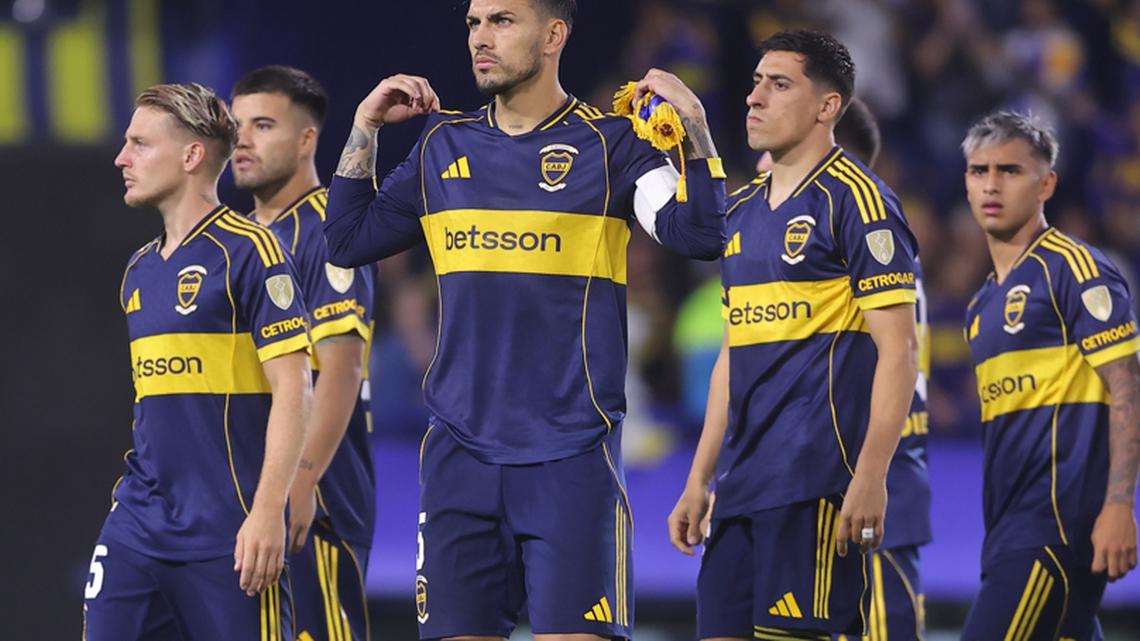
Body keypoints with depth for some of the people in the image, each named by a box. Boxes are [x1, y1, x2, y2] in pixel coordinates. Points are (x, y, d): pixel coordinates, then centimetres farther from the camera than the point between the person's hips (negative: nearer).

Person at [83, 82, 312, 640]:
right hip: (139, 526, 7)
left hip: (226, 531, -7)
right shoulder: (139, 269, 17)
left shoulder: (247, 250, -7)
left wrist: (268, 513, -19)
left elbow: (293, 391, -12)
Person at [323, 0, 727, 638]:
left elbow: (698, 236, -10)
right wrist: (365, 127, 12)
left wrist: (695, 126, -19)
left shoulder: (607, 143, 0)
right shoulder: (445, 144, 13)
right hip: (461, 453, 4)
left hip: (570, 452, -4)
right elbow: (349, 240, 17)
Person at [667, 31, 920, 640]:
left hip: (816, 481, -8)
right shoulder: (742, 209, 19)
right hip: (742, 485, 8)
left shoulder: (854, 197, -5)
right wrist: (699, 480, 19)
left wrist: (870, 477, -19)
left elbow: (898, 349, -11)